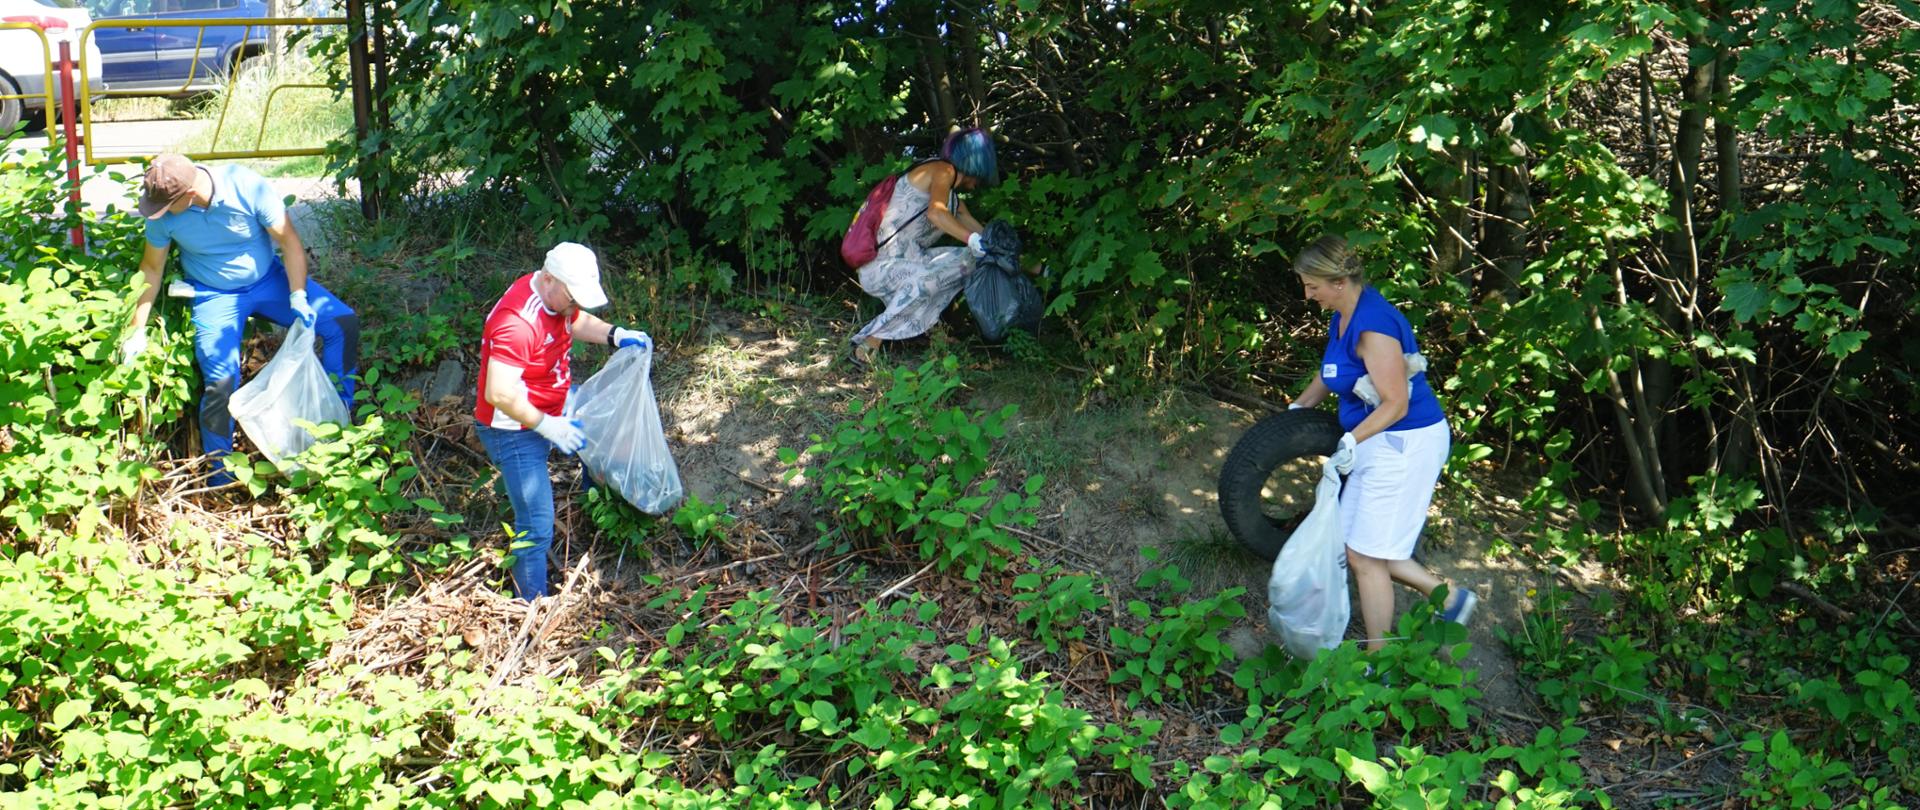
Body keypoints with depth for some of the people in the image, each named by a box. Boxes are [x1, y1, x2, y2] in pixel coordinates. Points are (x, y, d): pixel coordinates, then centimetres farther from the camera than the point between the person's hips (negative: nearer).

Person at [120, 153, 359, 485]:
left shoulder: (247, 187, -25)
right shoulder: (162, 212, -17)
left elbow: (289, 239, -17)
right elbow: (151, 268, -4)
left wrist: (298, 296, -24)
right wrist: (137, 330, -2)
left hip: (268, 278, 1)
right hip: (214, 294, -1)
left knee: (343, 323, -14)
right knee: (220, 381, -21)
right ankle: (219, 477, -1)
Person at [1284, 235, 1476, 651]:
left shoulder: (1373, 324, -24)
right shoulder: (1344, 316, 6)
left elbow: (1395, 403, -26)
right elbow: (1331, 371, 25)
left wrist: (1352, 441, -35)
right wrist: (1299, 407, 22)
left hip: (1405, 445, -10)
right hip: (1377, 444, 10)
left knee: (1366, 557, -3)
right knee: (1359, 547, 14)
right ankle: (1450, 598, 27)